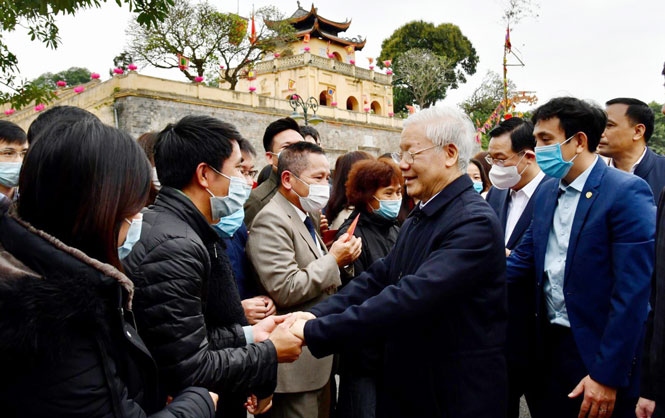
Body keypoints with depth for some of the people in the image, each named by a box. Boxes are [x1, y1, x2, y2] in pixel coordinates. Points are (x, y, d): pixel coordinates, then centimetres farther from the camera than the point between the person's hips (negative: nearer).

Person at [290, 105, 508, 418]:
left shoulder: (475, 222, -22)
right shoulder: (418, 217, 7)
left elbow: (413, 297, -31)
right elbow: (378, 278, 1)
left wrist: (315, 331, -30)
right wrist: (317, 314, -13)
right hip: (405, 384, 7)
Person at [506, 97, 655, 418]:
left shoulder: (627, 192, -15)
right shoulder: (546, 193, 6)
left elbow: (632, 293, -19)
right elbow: (520, 263, 6)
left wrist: (608, 374, -18)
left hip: (598, 352, -6)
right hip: (549, 345, 6)